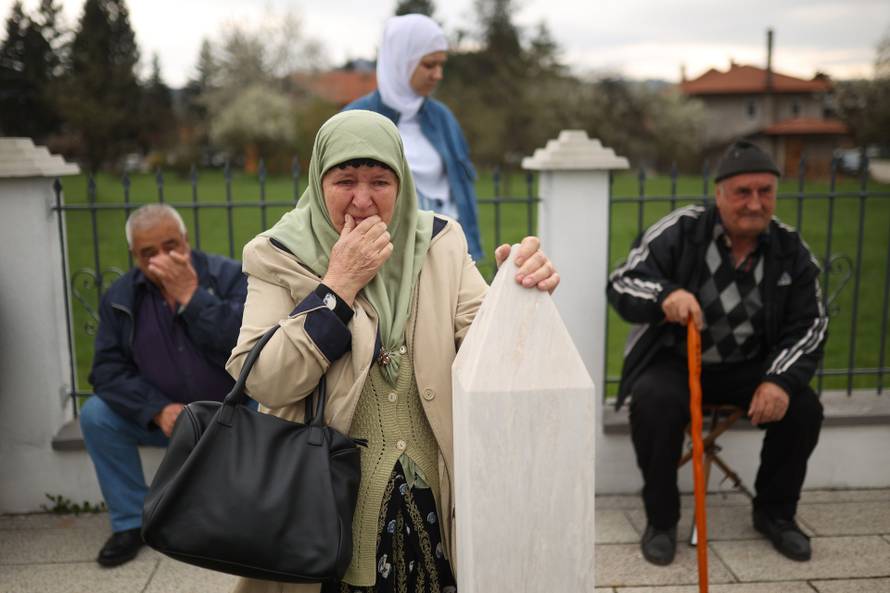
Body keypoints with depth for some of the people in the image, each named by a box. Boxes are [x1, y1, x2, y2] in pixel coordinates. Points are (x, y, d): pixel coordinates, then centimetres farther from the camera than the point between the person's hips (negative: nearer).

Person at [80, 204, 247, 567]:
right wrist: (158, 409, -20)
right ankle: (131, 521, 0)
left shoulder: (227, 275, -12)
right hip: (161, 418, 3)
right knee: (95, 415, -17)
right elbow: (107, 369, -6)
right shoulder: (120, 297, -2)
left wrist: (190, 295, -29)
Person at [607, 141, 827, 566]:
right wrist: (665, 295, -41)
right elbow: (621, 284, -18)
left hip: (748, 365, 4)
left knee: (803, 409, -16)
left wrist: (781, 379, -20)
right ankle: (661, 519, -7)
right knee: (653, 406, -32)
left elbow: (809, 324, -1)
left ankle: (775, 513, 12)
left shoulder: (791, 250, -3)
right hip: (673, 360, -3)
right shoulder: (679, 231, -14)